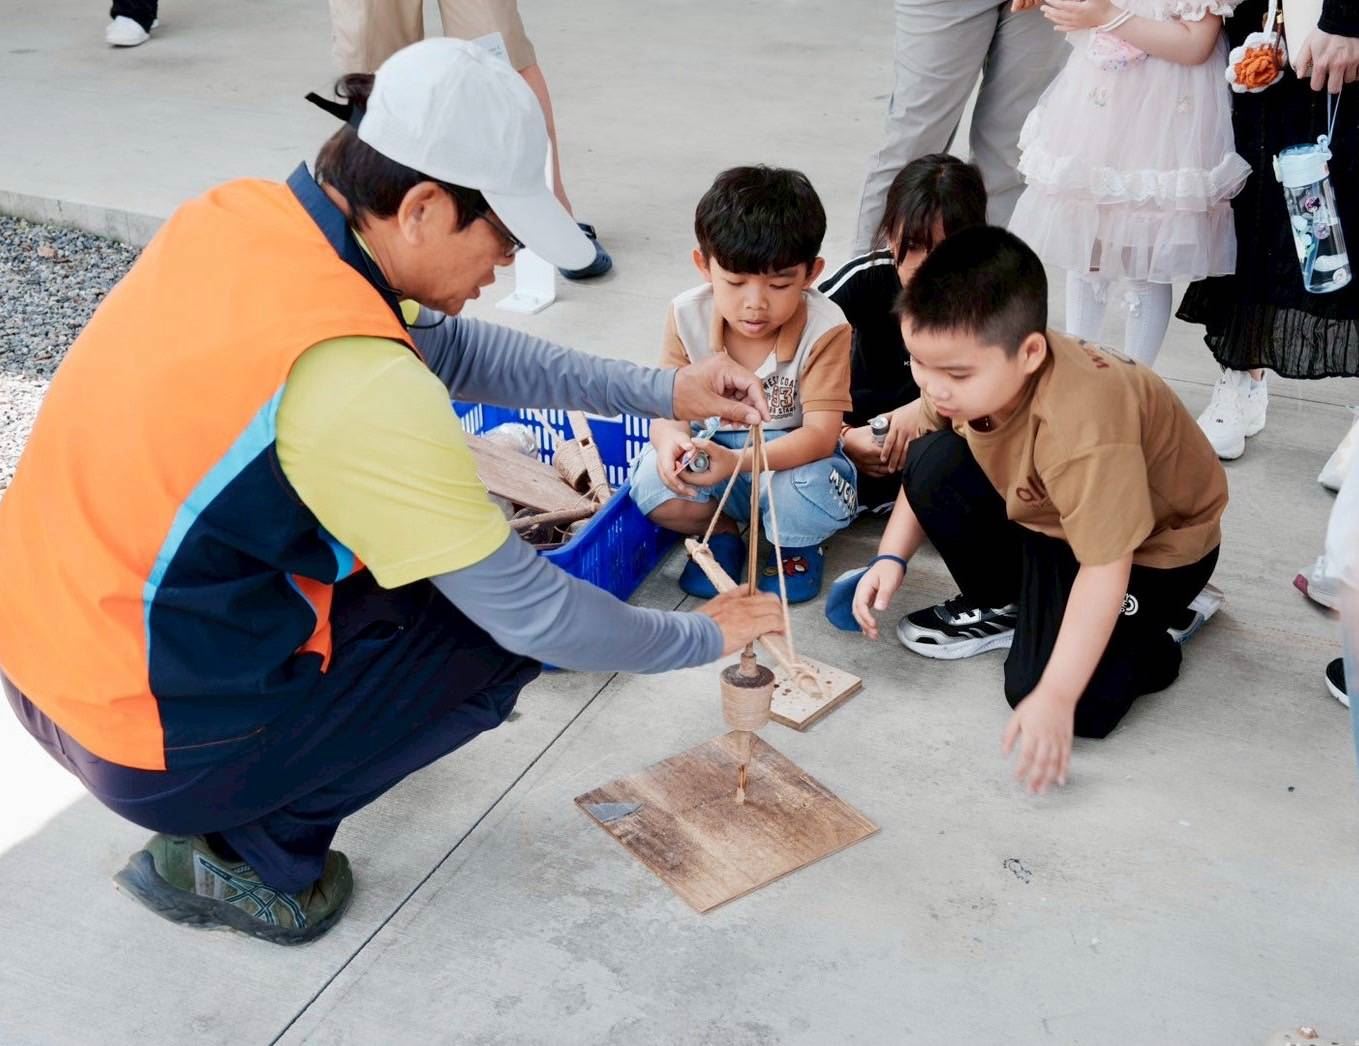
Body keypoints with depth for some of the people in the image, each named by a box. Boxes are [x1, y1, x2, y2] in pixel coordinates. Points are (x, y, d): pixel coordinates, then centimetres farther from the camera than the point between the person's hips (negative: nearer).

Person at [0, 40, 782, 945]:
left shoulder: (239, 216, -5)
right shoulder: (357, 381, -29)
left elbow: (448, 344, 9)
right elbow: (531, 614, -19)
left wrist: (661, 391, 5)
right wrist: (701, 637, -2)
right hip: (152, 752, -8)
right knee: (504, 629, 5)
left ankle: (234, 813, 19)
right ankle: (246, 851, 6)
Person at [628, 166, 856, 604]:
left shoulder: (824, 328, -22)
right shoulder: (687, 317, -13)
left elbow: (821, 432, -25)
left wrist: (739, 461, -42)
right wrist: (670, 438, -37)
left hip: (793, 455, -2)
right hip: (713, 449, 2)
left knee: (813, 493, -36)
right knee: (653, 484, -28)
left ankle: (797, 543, 2)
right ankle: (720, 530, 6)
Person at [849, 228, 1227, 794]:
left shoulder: (1083, 428, -42)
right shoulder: (966, 370, -20)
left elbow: (1105, 569, -36)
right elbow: (929, 471, -1)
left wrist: (1055, 698, -35)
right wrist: (891, 558, -13)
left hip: (1151, 543, -7)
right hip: (1040, 509, 7)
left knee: (1055, 698, -21)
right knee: (932, 462, -15)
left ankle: (1149, 636, 12)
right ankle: (1004, 606, 8)